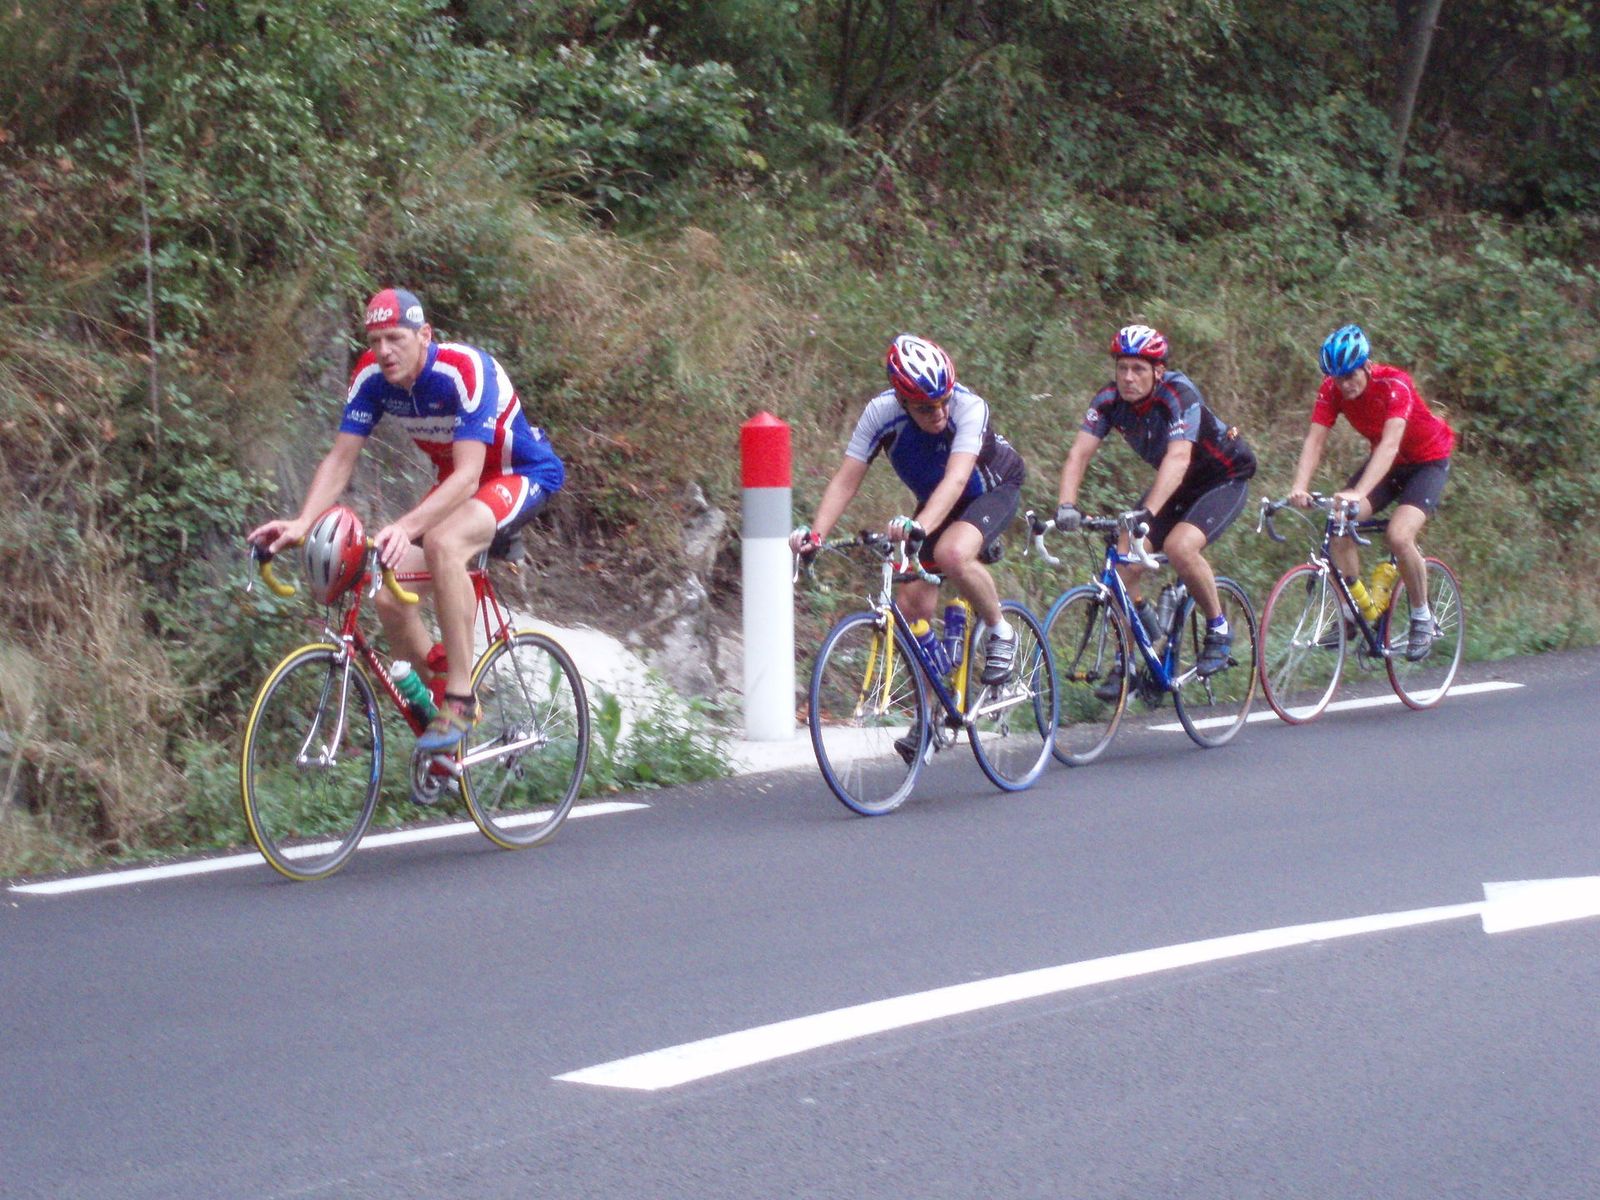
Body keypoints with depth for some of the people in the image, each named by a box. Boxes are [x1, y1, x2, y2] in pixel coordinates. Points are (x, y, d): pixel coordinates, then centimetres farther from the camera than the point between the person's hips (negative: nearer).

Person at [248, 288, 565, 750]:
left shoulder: (465, 370, -32)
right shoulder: (371, 377, -13)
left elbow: (468, 474, -38)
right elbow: (340, 459, -12)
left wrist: (406, 527, -53)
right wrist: (302, 523, -29)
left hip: (523, 474, -7)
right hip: (456, 481, 7)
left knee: (442, 542, -37)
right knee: (389, 596, -10)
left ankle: (461, 699, -29)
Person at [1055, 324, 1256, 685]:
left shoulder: (1179, 394, -31)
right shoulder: (1110, 399, -15)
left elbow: (1178, 457, -43)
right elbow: (1079, 452, -22)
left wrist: (1146, 513, -56)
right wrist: (1066, 506, -40)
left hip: (1223, 479, -6)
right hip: (1178, 484, 6)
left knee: (1180, 545, -32)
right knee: (1123, 561, -11)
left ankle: (1218, 628, -9)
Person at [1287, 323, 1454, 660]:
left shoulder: (1394, 385, -32)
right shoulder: (1331, 390, -17)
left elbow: (1390, 444, -44)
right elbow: (1314, 441, -24)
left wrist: (1358, 493, -57)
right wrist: (1299, 487, -43)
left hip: (1428, 461, -5)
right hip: (1386, 463, 5)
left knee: (1399, 535, -27)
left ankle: (1422, 618, -6)